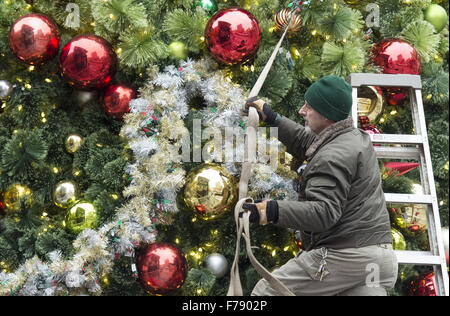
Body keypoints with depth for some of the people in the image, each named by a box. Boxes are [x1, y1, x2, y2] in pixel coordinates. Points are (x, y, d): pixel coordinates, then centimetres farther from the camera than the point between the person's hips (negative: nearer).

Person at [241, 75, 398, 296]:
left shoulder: (333, 158, -18)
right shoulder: (357, 137, 15)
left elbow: (325, 211, -28)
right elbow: (305, 143, 29)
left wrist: (274, 212, -38)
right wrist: (271, 118, 29)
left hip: (344, 256, -10)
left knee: (265, 292, -4)